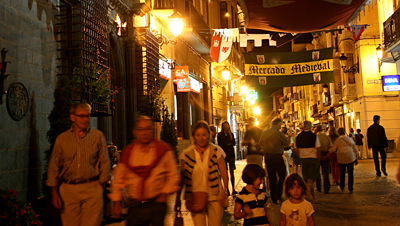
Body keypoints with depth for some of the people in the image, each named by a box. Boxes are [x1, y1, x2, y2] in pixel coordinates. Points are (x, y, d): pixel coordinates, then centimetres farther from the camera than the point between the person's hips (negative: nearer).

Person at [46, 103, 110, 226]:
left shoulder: (97, 136, 5)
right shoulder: (62, 139, 8)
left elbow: (104, 162, 6)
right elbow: (53, 166, 10)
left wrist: (100, 185, 0)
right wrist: (54, 192, 4)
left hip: (92, 188, -1)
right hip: (68, 190, 2)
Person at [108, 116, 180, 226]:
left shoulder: (164, 150, -1)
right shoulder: (127, 152, 4)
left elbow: (173, 175, 5)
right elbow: (118, 178, 10)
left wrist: (164, 194, -3)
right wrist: (116, 201, 7)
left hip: (157, 204, -1)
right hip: (135, 206, 2)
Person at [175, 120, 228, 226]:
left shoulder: (216, 151, 1)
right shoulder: (187, 154, 0)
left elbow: (224, 173, 3)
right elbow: (182, 178, 5)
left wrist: (224, 192, -9)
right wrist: (178, 198, 4)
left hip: (214, 197, 0)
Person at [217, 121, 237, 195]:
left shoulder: (231, 134, 12)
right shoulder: (220, 135, 4)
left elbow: (234, 143, 2)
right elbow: (220, 145, 1)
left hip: (231, 154, 2)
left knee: (232, 172, 1)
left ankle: (233, 189, 4)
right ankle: (227, 190, -1)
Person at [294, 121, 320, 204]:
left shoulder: (298, 137, 1)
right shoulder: (314, 136, -8)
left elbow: (296, 149, 7)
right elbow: (318, 150, -10)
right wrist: (318, 160, 1)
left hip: (303, 159, 4)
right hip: (313, 159, -4)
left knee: (308, 180, 16)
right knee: (311, 180, -2)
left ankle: (314, 197, 26)